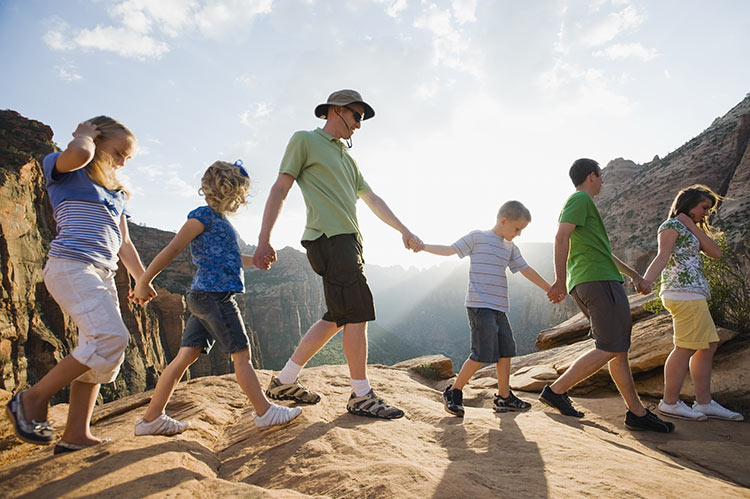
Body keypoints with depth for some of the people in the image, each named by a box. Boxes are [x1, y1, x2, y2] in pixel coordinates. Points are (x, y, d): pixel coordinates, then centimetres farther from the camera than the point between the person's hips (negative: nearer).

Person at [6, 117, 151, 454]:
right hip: (71, 265, -8)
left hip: (103, 274, 8)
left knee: (99, 352, 3)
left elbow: (123, 242, 25)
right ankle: (32, 400, -7)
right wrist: (86, 134, 2)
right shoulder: (66, 171, 6)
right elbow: (78, 153, -20)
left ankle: (76, 435, 8)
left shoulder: (116, 193, 26)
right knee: (111, 338, -22)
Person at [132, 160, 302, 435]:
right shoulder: (203, 214, -9)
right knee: (242, 354, -3)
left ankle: (151, 419, 15)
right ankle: (265, 412, 6)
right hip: (214, 295, -9)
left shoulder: (219, 219, 19)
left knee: (185, 356, 9)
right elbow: (172, 249, -11)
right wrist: (144, 281, -11)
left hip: (203, 298, 9)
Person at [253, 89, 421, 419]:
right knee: (357, 314, -9)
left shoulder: (347, 158, 28)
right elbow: (280, 188, -2)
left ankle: (284, 381, 18)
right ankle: (361, 396, 2)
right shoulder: (305, 140, 5)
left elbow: (372, 200, 30)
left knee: (338, 317, 8)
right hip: (329, 238, -9)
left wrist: (404, 231, 28)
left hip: (348, 241, 9)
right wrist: (264, 239, -11)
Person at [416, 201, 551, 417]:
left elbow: (526, 271, 22)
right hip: (480, 305, -8)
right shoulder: (477, 237, 0)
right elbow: (450, 250, 1)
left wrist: (550, 289, 21)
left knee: (506, 350, 9)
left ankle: (504, 397, 22)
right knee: (483, 353, -12)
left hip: (499, 307, 8)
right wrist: (422, 246, -8)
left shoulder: (510, 248, 19)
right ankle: (453, 393, 3)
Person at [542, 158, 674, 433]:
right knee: (610, 349, -13)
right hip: (597, 280, -11)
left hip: (593, 282, 11)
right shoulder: (580, 199, -3)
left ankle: (637, 412, 12)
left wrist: (633, 274, 35)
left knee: (619, 349, 9)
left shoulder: (584, 203, 30)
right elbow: (561, 237, -18)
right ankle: (556, 390, -9)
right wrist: (560, 281, -24)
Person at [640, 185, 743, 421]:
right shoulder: (671, 225, -3)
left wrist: (693, 226, 6)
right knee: (687, 347, -9)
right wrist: (646, 280, -34)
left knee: (708, 346, 11)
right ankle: (670, 402, -3)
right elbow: (663, 255, -18)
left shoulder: (690, 230, 25)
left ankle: (704, 403, 16)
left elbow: (715, 252, 12)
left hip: (693, 293, 10)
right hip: (684, 291, -10)